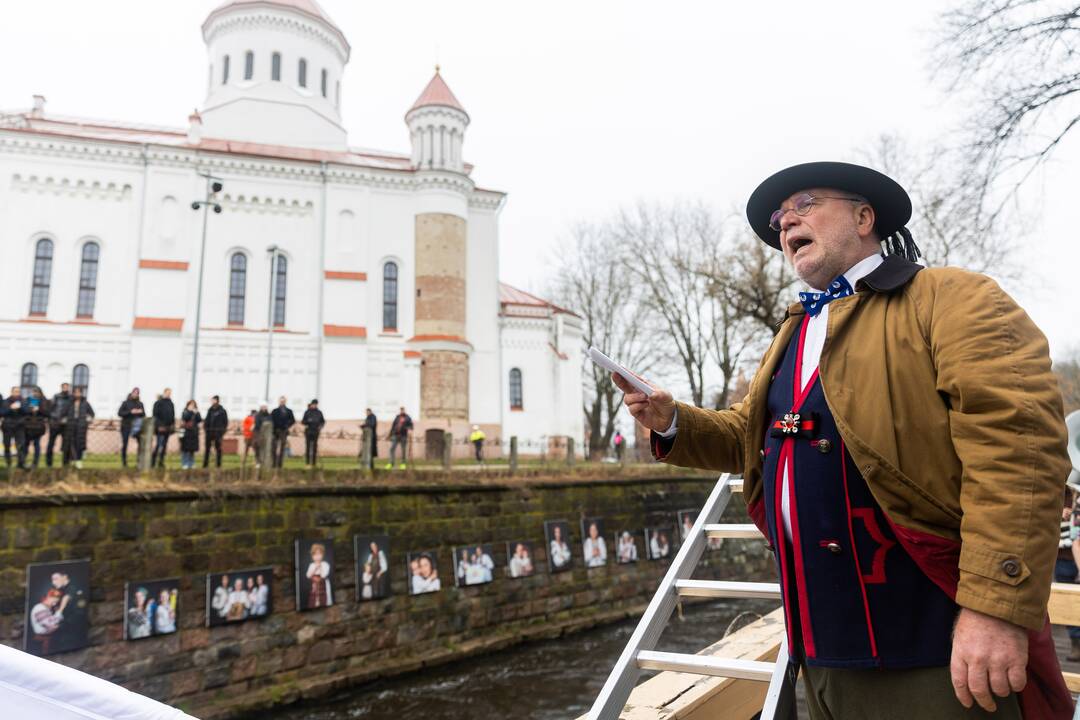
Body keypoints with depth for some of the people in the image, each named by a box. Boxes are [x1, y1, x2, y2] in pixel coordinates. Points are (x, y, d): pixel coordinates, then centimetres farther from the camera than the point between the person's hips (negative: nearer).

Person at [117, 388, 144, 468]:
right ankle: (124, 461, 12)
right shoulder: (126, 403, 1)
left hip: (137, 426, 2)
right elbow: (119, 413, -8)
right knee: (124, 444, 1)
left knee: (141, 443, -11)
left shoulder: (140, 403, 11)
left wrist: (141, 412, -9)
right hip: (126, 426, -2)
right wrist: (130, 412, -19)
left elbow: (144, 415, 13)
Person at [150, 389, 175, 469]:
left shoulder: (171, 404, 14)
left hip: (168, 428, 6)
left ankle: (161, 462, 15)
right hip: (160, 428, -6)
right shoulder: (158, 403, -6)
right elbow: (155, 415, -11)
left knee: (164, 445, 9)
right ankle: (152, 462, -2)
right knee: (158, 444, -9)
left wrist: (173, 425, 8)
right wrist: (159, 426, -17)